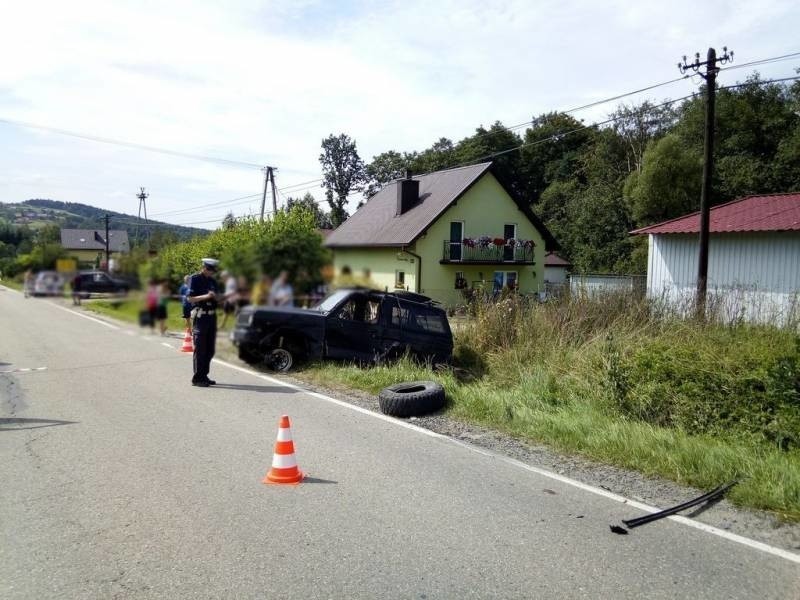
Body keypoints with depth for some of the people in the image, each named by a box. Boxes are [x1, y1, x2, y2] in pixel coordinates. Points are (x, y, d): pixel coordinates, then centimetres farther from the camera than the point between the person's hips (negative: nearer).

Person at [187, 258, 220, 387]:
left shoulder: (213, 281, 15)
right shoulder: (194, 279, -5)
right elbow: (190, 298, -12)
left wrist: (215, 297, 0)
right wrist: (205, 296, -24)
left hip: (212, 316, 7)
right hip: (200, 316, -7)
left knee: (210, 350, 11)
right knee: (200, 349, -4)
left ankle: (204, 376, 20)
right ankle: (197, 378, 2)